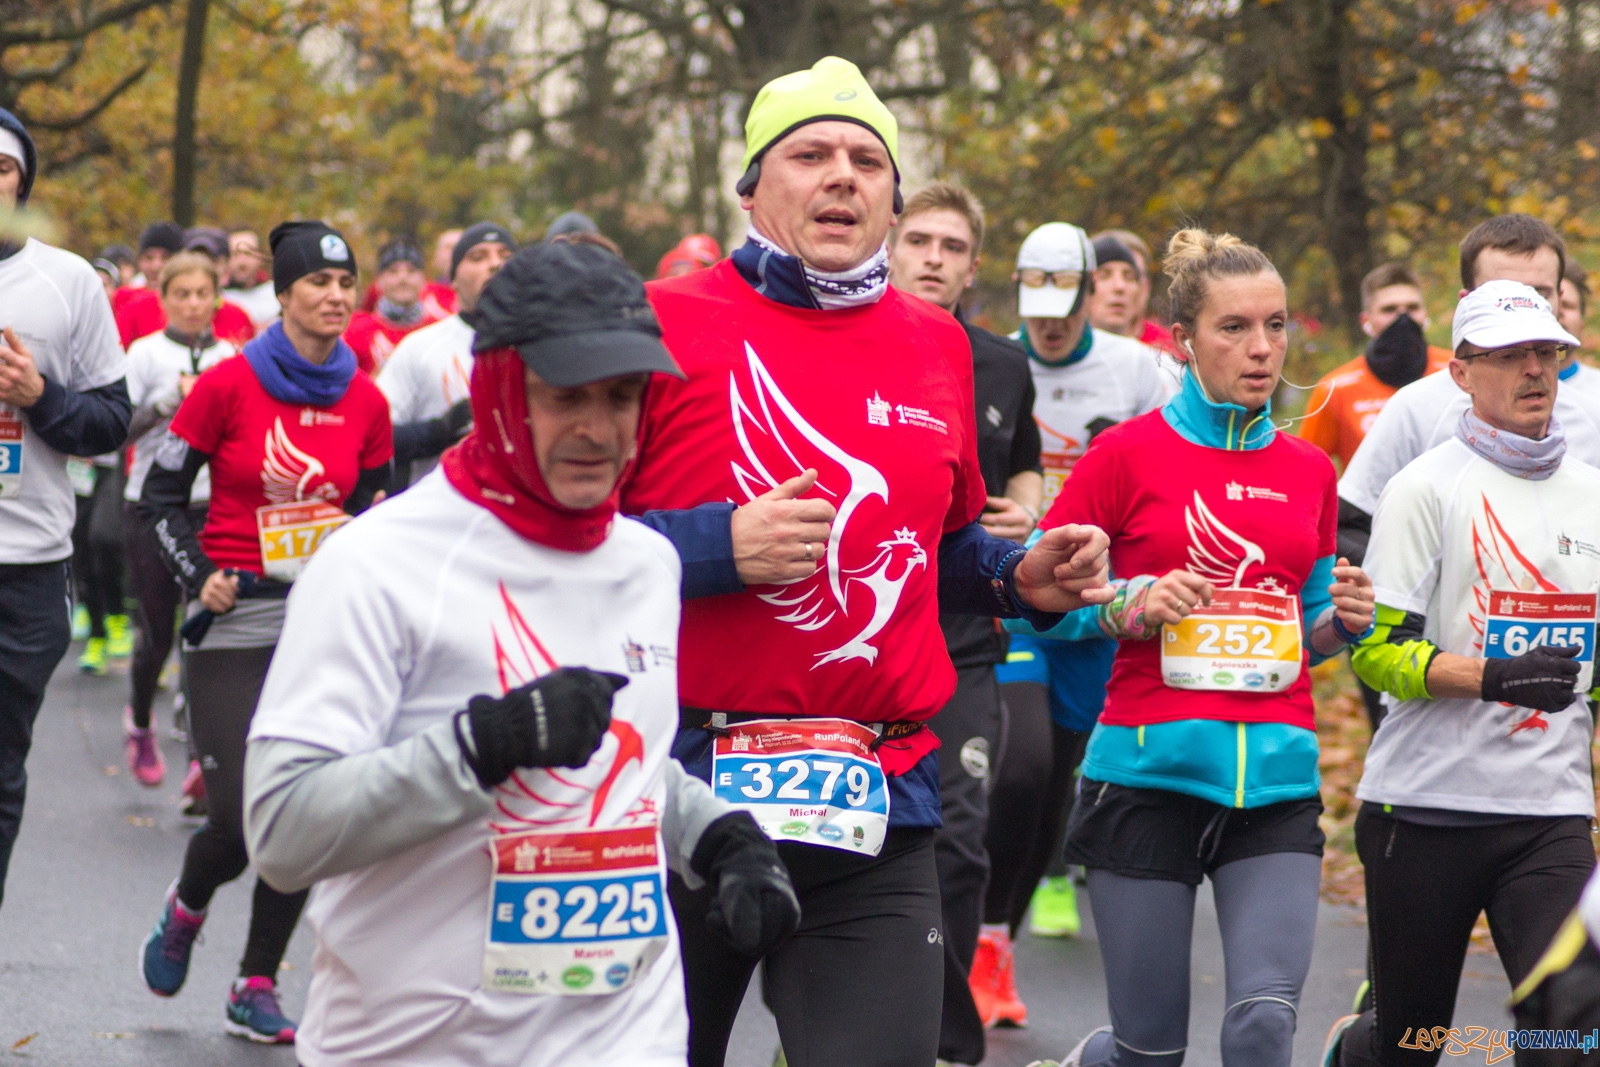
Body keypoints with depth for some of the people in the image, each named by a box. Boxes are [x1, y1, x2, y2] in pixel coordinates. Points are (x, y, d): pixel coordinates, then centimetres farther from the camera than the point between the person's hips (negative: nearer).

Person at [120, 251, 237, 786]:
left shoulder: (230, 357, 7)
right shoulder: (146, 353, 0)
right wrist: (165, 403, -20)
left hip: (214, 506, 1)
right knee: (157, 630, 6)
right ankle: (139, 722, 34)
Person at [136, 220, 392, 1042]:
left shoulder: (366, 404, 4)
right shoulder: (228, 386, -6)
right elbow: (160, 496, 2)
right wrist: (199, 576, -8)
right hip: (234, 625, -3)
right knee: (240, 816, -8)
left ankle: (257, 987, 15)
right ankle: (185, 907, 27)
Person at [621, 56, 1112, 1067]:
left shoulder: (938, 348, 12)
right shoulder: (665, 325, -3)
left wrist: (1024, 579, 7)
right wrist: (720, 547, -19)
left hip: (878, 814, 3)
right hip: (679, 788, -3)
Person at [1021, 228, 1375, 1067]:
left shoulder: (1309, 471, 11)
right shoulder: (1127, 454, -2)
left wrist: (1343, 622, 1)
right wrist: (1126, 609, -16)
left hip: (1277, 781, 3)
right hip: (1151, 770, -3)